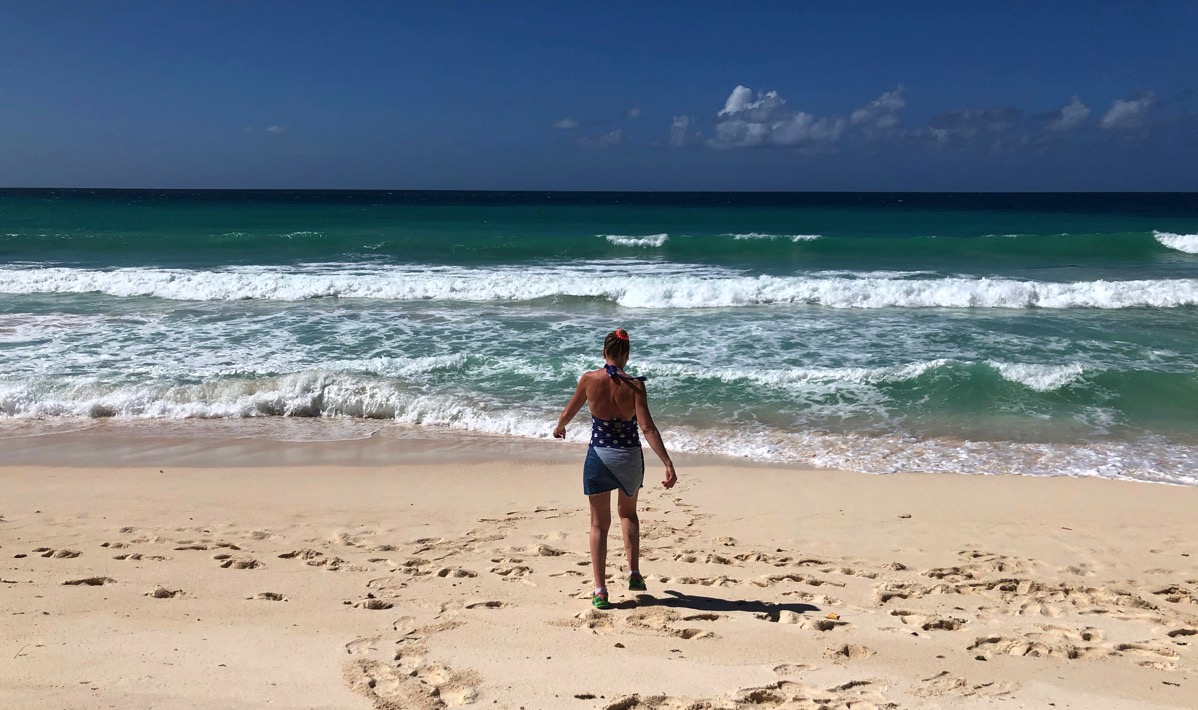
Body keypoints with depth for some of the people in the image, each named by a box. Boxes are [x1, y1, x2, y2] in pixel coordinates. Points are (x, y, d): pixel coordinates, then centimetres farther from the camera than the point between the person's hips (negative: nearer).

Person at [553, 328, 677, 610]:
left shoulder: (589, 379, -7)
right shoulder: (634, 385, -11)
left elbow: (569, 411, 9)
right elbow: (647, 428, -17)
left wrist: (559, 428, 31)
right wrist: (668, 464, -17)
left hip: (598, 456, 0)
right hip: (629, 457, 0)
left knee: (599, 524, 11)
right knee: (628, 512, 28)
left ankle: (600, 591, 6)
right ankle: (634, 574, 26)